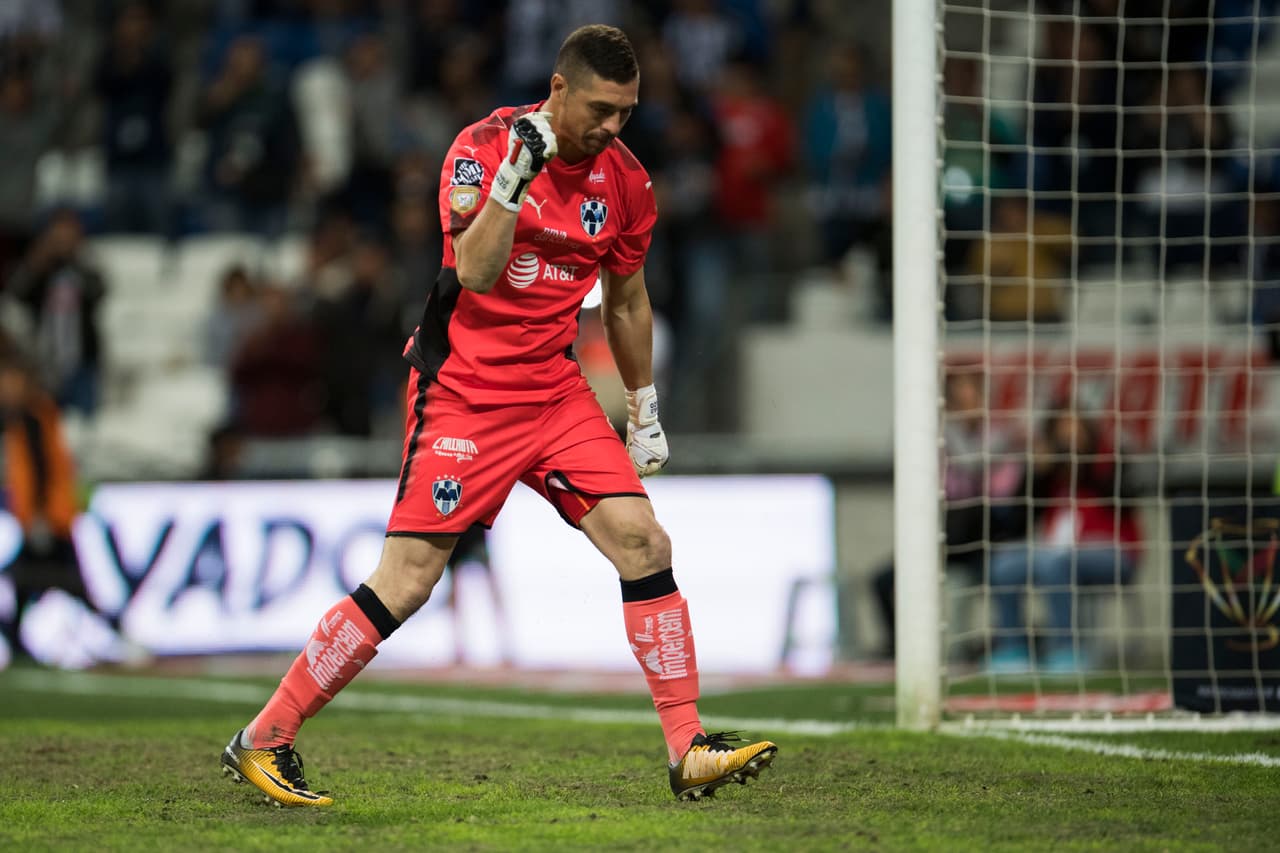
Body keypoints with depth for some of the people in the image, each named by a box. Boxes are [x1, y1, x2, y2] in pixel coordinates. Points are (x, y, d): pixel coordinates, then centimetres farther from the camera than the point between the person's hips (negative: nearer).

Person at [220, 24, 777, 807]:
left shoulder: (627, 182, 3)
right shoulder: (487, 145, -13)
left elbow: (626, 303, 18)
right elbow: (476, 274, -25)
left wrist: (646, 410, 21)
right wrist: (514, 177, -35)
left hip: (556, 389, 5)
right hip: (464, 386, -5)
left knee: (644, 544, -8)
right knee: (406, 581, -10)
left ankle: (690, 752, -2)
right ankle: (262, 742, 1)